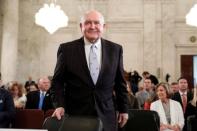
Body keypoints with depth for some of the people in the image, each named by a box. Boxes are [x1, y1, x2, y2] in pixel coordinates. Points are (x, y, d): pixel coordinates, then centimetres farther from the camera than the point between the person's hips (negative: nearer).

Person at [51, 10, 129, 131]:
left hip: (106, 116, 2)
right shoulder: (67, 49, -2)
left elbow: (120, 82, 9)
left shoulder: (115, 49, 4)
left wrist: (123, 109, 10)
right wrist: (59, 105, -10)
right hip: (75, 115, -1)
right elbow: (58, 81, 2)